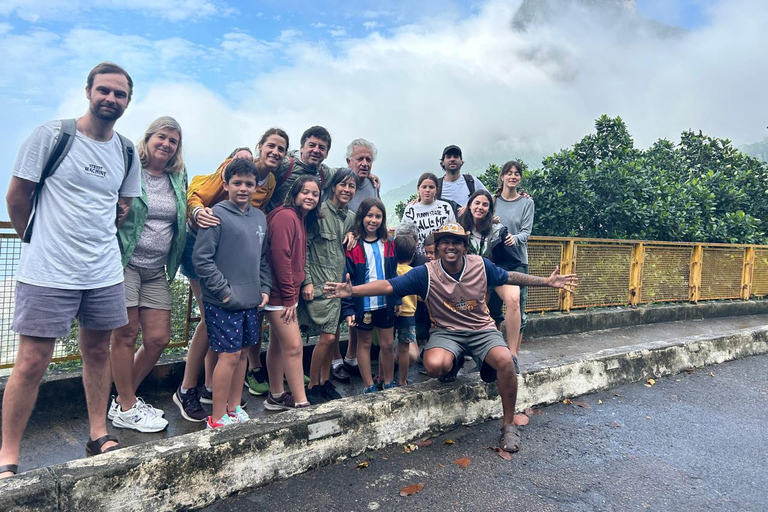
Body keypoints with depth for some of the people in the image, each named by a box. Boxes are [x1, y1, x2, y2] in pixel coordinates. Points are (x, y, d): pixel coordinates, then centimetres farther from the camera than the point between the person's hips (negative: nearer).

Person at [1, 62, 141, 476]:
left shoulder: (127, 153, 8)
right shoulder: (51, 135, -6)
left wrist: (96, 240, 13)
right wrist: (41, 240, 9)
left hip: (105, 274, 5)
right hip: (47, 273, -4)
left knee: (98, 353, 13)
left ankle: (99, 437, 27)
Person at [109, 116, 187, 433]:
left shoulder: (178, 179, 13)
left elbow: (184, 218, 27)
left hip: (156, 270, 6)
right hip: (125, 262, -5)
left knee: (159, 339, 3)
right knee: (126, 334, 0)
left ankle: (124, 398, 24)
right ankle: (126, 409, 15)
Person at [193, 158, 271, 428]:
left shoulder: (259, 217, 11)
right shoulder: (218, 215, -10)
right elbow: (201, 257, -14)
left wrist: (265, 288, 7)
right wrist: (224, 291, -14)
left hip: (252, 302, 7)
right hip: (223, 303, -7)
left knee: (243, 353, 13)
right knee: (230, 355, -4)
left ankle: (234, 409, 28)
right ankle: (217, 420, 9)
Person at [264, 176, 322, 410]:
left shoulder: (302, 219, 14)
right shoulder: (285, 217, -16)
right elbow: (280, 258, -20)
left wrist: (292, 294, 10)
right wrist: (289, 298, -17)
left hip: (287, 293, 10)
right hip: (280, 294, -10)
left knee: (278, 344, 16)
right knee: (294, 346, -7)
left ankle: (276, 397, 27)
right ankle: (301, 402, 2)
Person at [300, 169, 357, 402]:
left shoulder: (351, 218, 11)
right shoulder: (319, 211, -8)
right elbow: (304, 246, -10)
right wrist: (307, 281, -13)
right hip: (318, 284, -6)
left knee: (333, 335, 10)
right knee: (328, 336, -9)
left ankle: (325, 382, 26)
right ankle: (312, 386, 9)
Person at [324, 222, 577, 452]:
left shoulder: (481, 265, -5)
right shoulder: (426, 273, -12)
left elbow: (509, 276, 13)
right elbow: (388, 285, -19)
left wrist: (547, 281, 11)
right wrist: (352, 290, -32)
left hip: (482, 329, 1)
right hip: (446, 331, -1)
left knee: (505, 360, -29)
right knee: (435, 365, -33)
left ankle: (508, 424, -3)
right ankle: (454, 362, 10)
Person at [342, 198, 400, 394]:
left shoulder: (388, 244, 5)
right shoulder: (353, 246, -9)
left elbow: (393, 273, 12)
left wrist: (397, 299, 10)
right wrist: (348, 309, -15)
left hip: (386, 303, 4)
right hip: (363, 304, -4)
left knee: (388, 344, 11)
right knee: (364, 343, 10)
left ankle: (389, 382, 29)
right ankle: (369, 386, 21)